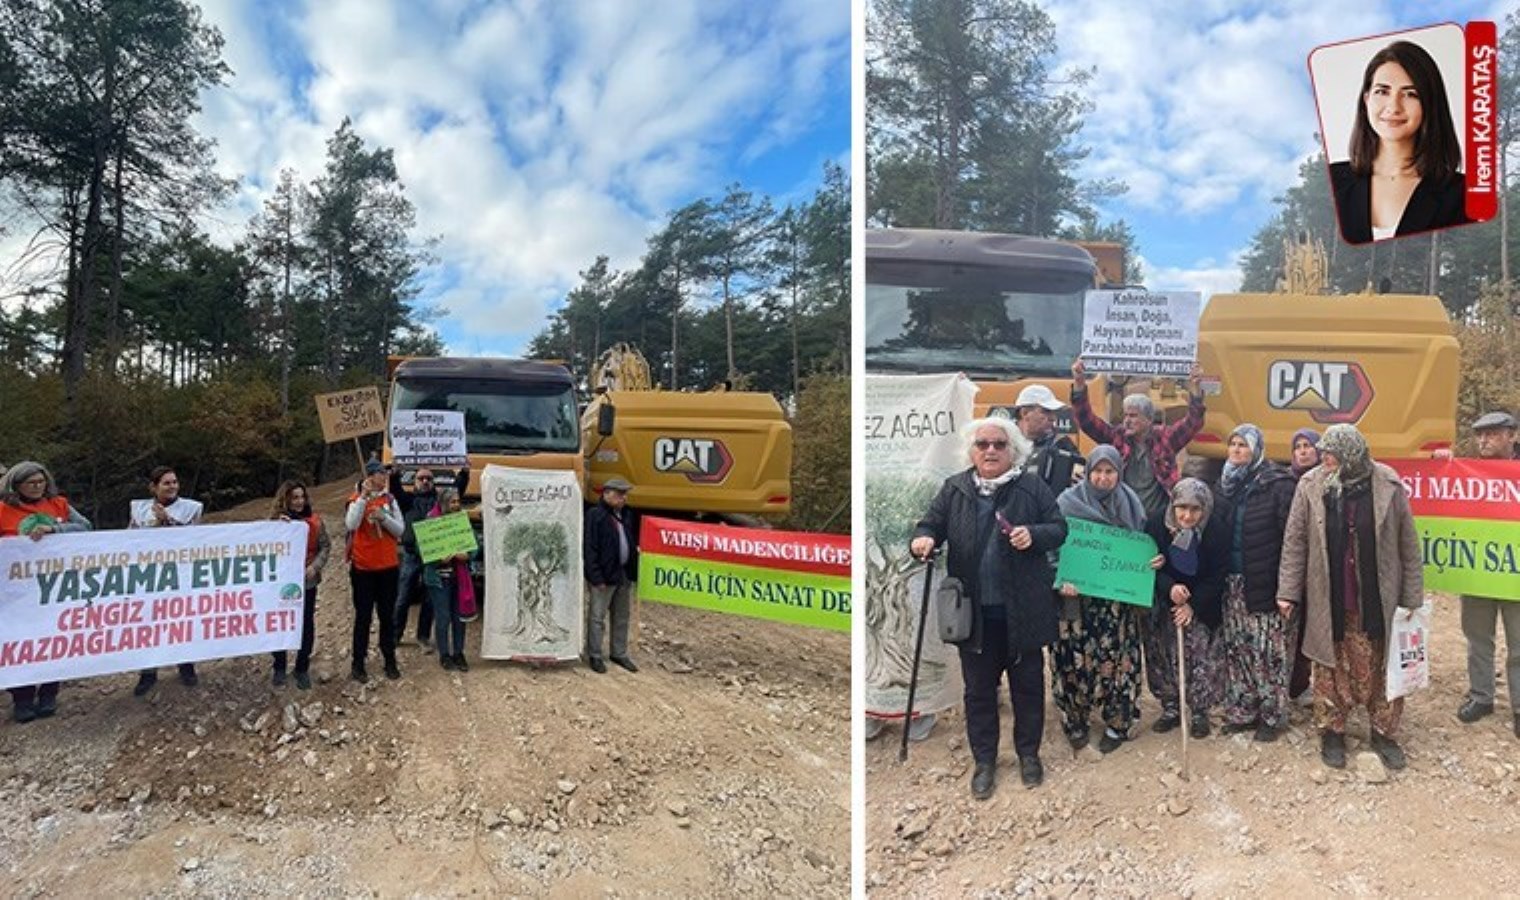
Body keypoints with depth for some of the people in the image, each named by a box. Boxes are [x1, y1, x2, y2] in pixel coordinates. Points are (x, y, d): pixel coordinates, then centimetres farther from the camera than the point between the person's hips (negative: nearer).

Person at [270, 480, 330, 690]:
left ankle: (302, 669, 18)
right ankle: (279, 668, 23)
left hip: (307, 581, 0)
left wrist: (315, 565, -13)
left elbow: (325, 546, 1)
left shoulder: (314, 520, -2)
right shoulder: (276, 519, -2)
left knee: (306, 625, 5)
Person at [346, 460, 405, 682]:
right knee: (363, 616, 3)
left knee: (387, 615, 10)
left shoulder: (390, 499, 5)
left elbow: (400, 530, 0)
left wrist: (383, 516, -16)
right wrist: (364, 496, -21)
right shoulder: (356, 499, -3)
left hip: (388, 566, 3)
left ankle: (390, 661, 19)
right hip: (363, 567, -3)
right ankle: (358, 664, 11)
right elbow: (351, 525, -20)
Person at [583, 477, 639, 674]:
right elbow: (590, 549, -15)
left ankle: (619, 653, 28)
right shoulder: (595, 515, -12)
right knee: (598, 617, 2)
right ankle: (595, 656, 14)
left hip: (624, 574, 8)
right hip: (604, 576, -8)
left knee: (622, 617, 16)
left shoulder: (626, 515, 11)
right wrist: (596, 577, -18)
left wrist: (632, 571, 12)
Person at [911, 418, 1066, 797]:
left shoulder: (1033, 486, 0)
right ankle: (984, 761, 27)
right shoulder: (954, 488, 4)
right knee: (978, 689, 11)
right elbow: (930, 524, 7)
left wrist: (1034, 535, -17)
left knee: (1027, 685, 14)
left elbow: (1059, 528, 3)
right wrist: (923, 539, -16)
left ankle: (1028, 753, 34)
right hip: (974, 612, 1)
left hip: (1022, 610, -1)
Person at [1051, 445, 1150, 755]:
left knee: (1116, 659, 2)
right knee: (1076, 659, 0)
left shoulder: (1130, 503, 6)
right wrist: (1061, 580, -21)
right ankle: (1074, 723, 17)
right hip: (1077, 599, -2)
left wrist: (1154, 560, -5)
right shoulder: (1068, 502, -5)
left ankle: (1117, 724, 20)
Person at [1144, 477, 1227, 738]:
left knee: (1201, 659, -2)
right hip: (1164, 606, 2)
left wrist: (1193, 606, -17)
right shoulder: (1156, 526, -13)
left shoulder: (1218, 531, -15)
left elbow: (1217, 576, -11)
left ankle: (1200, 713, 14)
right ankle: (1170, 709, 22)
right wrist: (1169, 588, -26)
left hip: (1202, 608, -1)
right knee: (1162, 658, 5)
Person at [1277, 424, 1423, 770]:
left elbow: (1409, 544, -2)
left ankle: (1383, 732, 29)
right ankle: (1332, 732, 27)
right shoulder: (1311, 485, -8)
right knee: (1331, 670, 11)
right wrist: (1287, 591, -5)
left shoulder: (1388, 485, -9)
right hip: (1328, 600, 0)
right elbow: (1294, 542, -3)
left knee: (1381, 668, 11)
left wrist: (1412, 596, -1)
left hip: (1377, 599, 0)